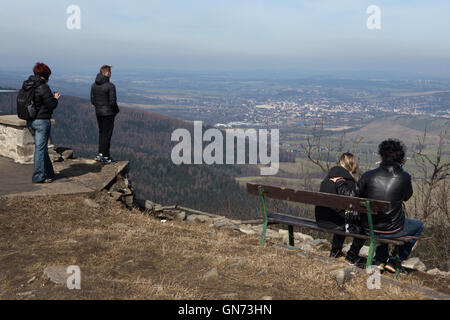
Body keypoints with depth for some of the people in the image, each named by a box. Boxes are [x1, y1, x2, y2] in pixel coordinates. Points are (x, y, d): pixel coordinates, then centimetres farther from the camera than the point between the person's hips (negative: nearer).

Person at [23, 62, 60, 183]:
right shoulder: (43, 87, -17)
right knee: (40, 148, -2)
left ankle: (49, 173, 28)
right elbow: (52, 105, -17)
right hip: (41, 120, -8)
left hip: (30, 122, 8)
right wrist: (55, 98, 4)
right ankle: (39, 177, 2)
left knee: (41, 147, 18)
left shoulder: (26, 86, 8)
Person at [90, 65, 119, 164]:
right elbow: (113, 102, -18)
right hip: (108, 113, -6)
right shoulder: (110, 86, -17)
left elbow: (92, 101, 6)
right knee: (107, 134, 1)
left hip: (98, 112, 6)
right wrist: (116, 110, -1)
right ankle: (104, 156, 6)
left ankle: (100, 153, 21)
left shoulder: (94, 85, 4)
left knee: (101, 132, 18)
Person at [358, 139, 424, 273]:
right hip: (391, 230, -3)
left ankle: (380, 261, 35)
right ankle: (395, 261, 22)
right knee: (419, 225, 27)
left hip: (368, 229, 3)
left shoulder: (367, 176, -9)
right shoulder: (404, 177, -12)